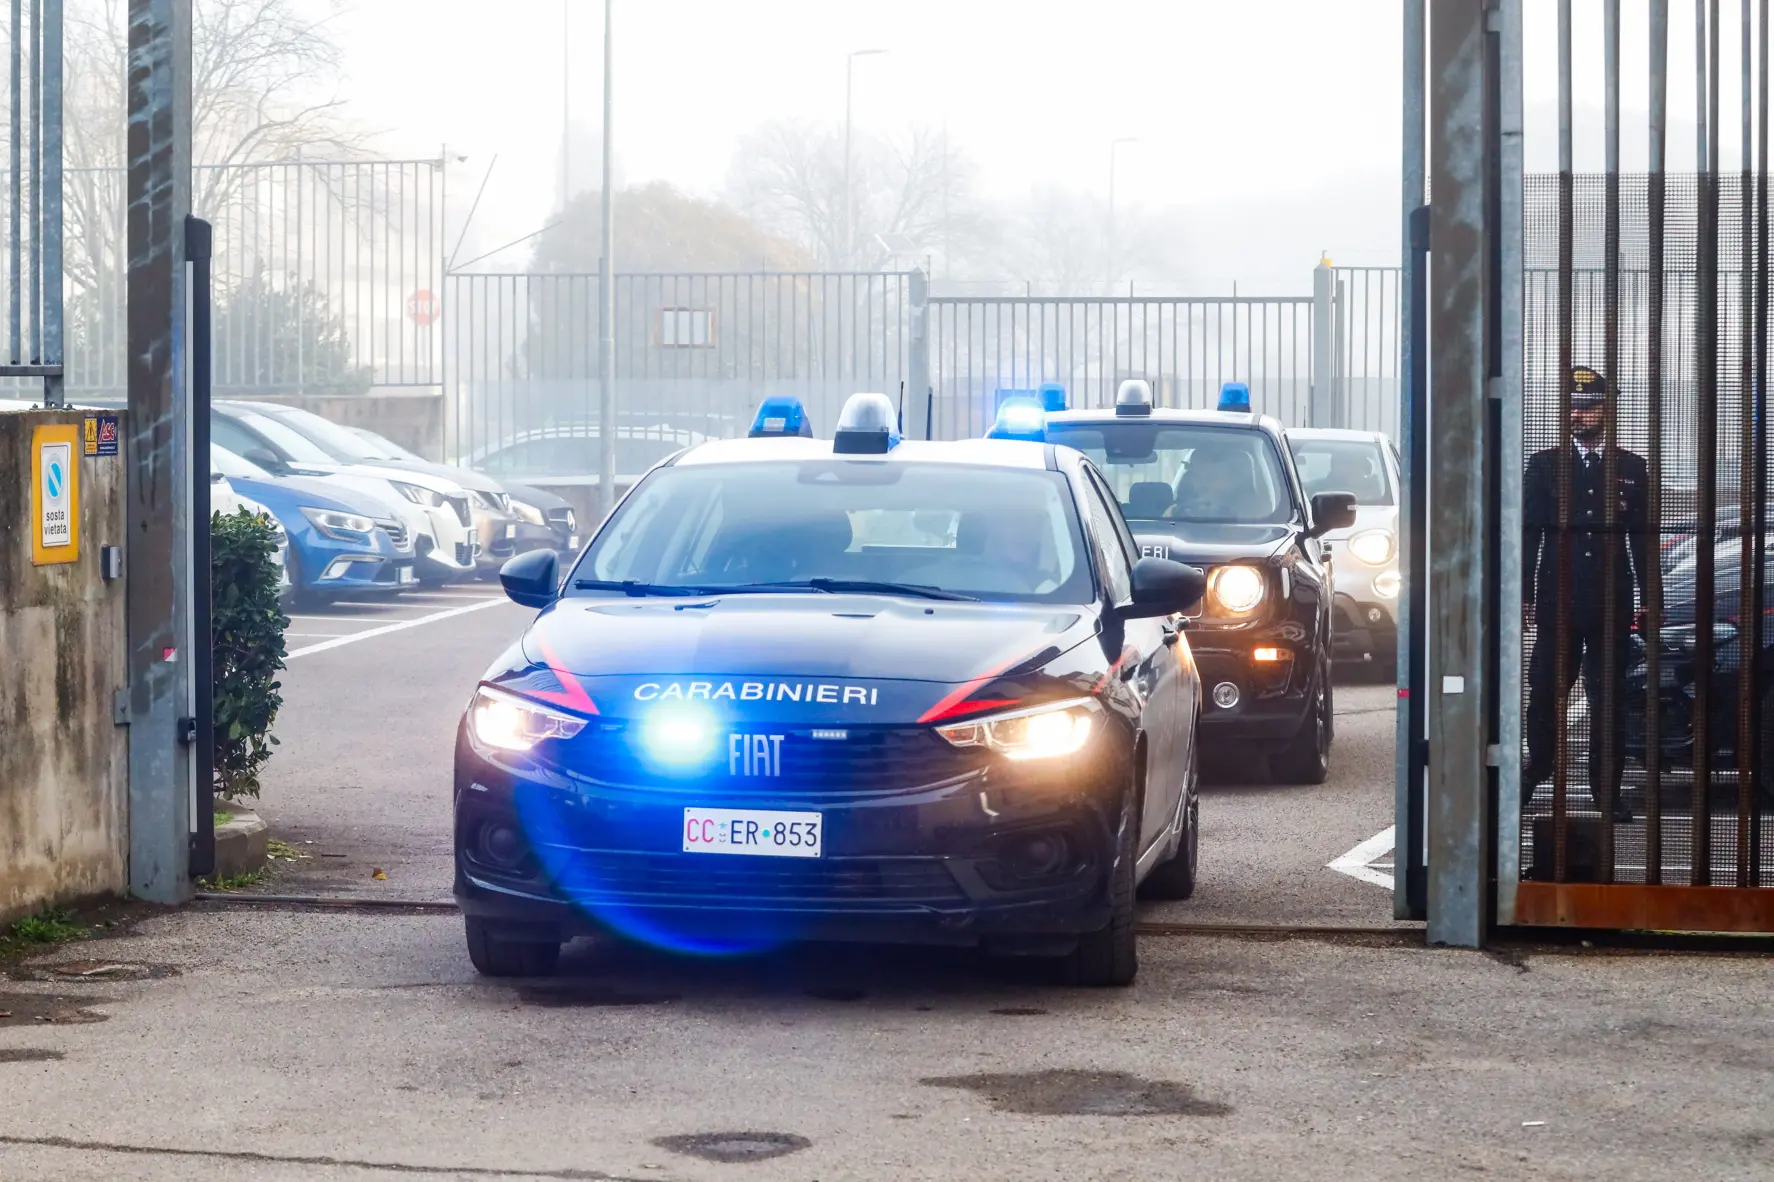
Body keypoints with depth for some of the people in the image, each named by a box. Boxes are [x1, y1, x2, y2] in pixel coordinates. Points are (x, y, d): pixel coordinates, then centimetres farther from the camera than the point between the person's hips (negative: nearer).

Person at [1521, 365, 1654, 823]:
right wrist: (1524, 596, -3)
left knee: (1609, 699, 2)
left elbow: (1642, 540, 8)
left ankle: (1607, 789, 5)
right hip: (1557, 603, 0)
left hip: (1611, 605, 0)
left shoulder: (1631, 469, 9)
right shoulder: (1544, 465, 7)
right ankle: (1537, 770, 22)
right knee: (1545, 693, 4)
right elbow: (1528, 535, 4)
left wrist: (1649, 601, 2)